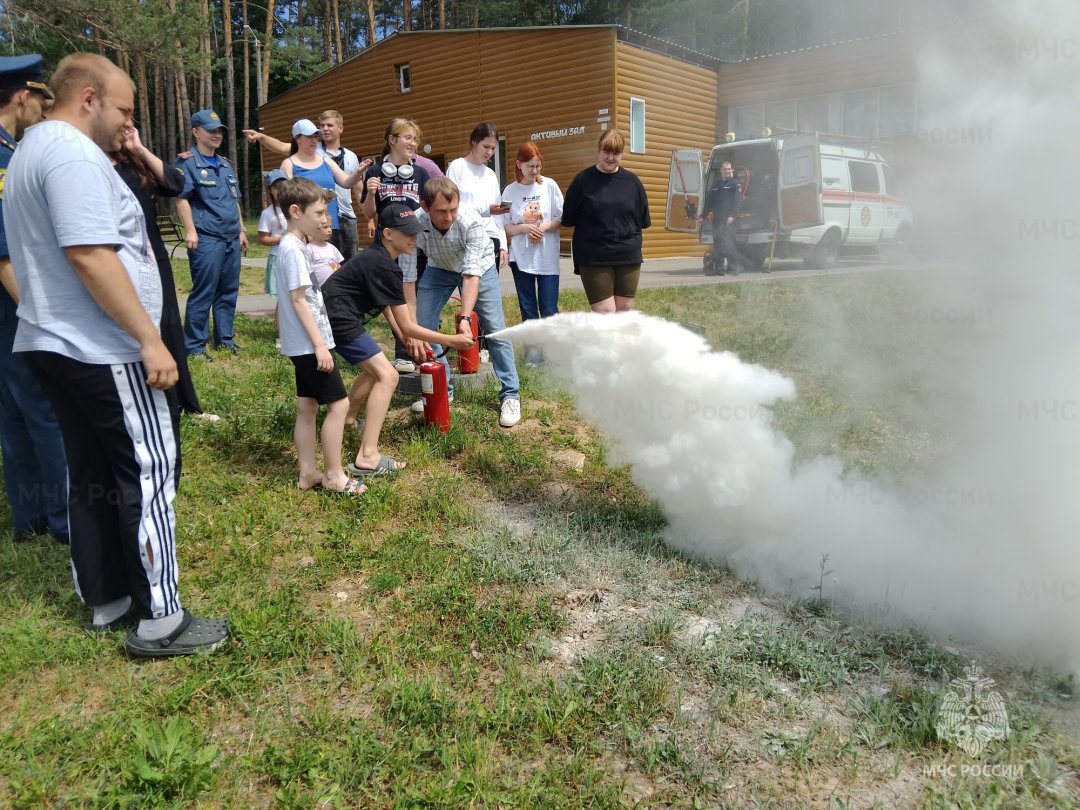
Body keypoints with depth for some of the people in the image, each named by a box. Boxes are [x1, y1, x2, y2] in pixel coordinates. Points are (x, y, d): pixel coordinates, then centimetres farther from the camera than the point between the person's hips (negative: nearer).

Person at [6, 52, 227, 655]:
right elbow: (91, 256, -26)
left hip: (54, 343, 11)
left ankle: (107, 601, 25)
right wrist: (150, 339, -25)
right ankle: (160, 620, 3)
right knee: (149, 474, -4)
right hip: (101, 351, -11)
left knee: (91, 474, 14)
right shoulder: (74, 154, -16)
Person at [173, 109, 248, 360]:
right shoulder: (187, 162, -5)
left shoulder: (225, 164, 19)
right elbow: (181, 198, -12)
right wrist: (190, 231, -19)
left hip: (231, 238, 8)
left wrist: (241, 230, 21)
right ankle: (194, 345, 1)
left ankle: (225, 338, 22)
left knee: (228, 291, 11)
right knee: (203, 292, -6)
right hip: (206, 238, -7)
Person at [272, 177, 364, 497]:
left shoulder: (294, 246, 14)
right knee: (338, 403, -6)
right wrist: (319, 344, -20)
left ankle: (308, 473, 20)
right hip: (309, 344, -10)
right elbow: (299, 300, -19)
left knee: (307, 407, 13)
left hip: (304, 345, 10)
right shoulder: (293, 249, -16)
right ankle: (334, 475, 3)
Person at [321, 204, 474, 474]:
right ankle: (367, 457, -21)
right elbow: (407, 327, -16)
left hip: (334, 317, 10)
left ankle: (346, 417, 40)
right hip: (338, 319, -10)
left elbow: (387, 308, 17)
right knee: (387, 375, -14)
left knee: (375, 367, 25)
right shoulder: (385, 268, -18)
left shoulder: (376, 258, 13)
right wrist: (451, 340, -11)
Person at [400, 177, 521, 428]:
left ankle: (510, 395, 3)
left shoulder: (471, 221, -38)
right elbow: (407, 280, -32)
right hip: (440, 269, 2)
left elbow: (471, 274, -40)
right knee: (423, 325, -7)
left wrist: (465, 318, -53)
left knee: (495, 330, -9)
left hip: (479, 266, -2)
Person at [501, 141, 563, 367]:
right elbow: (505, 227, 2)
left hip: (547, 257, -1)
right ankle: (533, 351, 17)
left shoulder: (550, 186, -1)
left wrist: (544, 227, -16)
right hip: (521, 257, 1)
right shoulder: (510, 191, 1)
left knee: (549, 309, -3)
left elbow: (562, 219, 2)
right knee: (528, 309, 8)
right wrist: (524, 228, -15)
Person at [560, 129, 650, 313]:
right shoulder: (583, 180, -2)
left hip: (628, 257, 3)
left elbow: (643, 220, 11)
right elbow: (568, 219, 3)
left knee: (624, 310, 9)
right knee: (604, 313, -7)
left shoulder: (632, 181, 5)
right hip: (594, 259, -3)